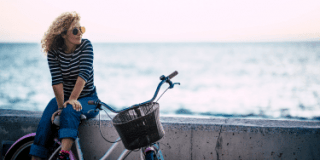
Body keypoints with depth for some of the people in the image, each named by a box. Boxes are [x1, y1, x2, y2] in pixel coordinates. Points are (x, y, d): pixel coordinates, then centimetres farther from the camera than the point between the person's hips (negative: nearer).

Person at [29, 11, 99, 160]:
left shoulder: (85, 45, -9)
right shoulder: (53, 52, -4)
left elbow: (84, 74, -20)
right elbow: (57, 81, -14)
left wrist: (73, 99, -30)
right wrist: (61, 106, -24)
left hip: (87, 99, -3)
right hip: (64, 97, 3)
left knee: (70, 111, -34)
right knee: (46, 122, -23)